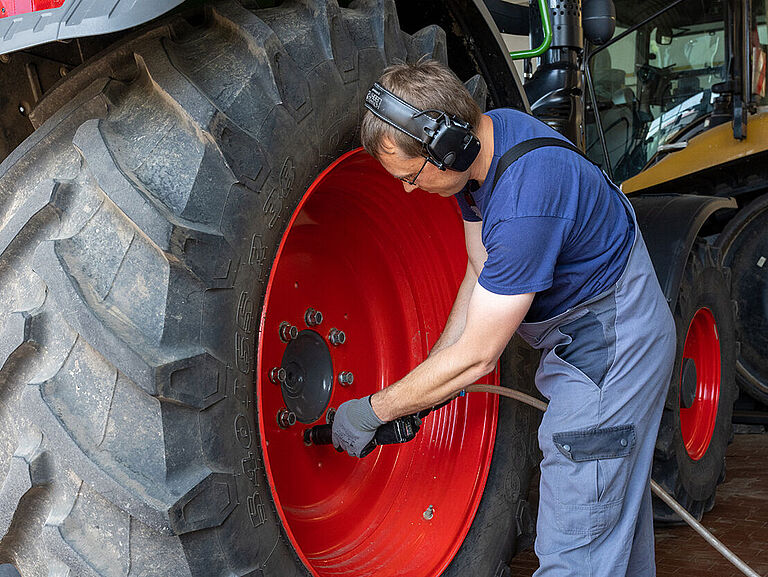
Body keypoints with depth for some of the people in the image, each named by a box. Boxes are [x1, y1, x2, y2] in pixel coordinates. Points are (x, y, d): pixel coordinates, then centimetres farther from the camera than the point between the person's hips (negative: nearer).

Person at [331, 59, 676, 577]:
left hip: (612, 344, -10)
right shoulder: (486, 133, -5)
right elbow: (482, 273, 5)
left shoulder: (525, 206, -34)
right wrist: (421, 392, 3)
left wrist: (372, 412, -15)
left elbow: (476, 358, -27)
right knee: (617, 506, 22)